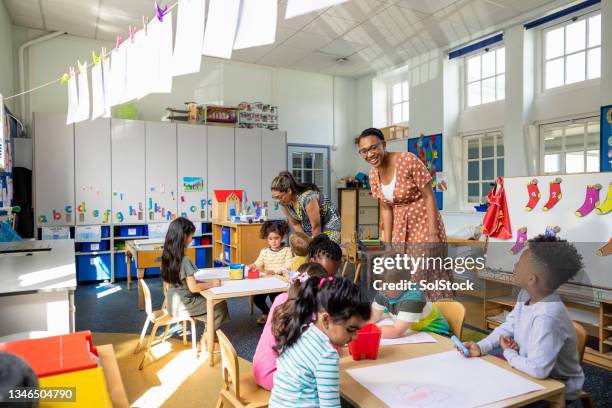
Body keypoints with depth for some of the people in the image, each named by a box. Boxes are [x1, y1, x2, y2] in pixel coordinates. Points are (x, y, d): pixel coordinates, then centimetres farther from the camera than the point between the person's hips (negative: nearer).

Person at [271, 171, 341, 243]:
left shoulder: (308, 197, -35)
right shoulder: (283, 202, -15)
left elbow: (316, 227, -24)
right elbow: (295, 224, -3)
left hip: (329, 224, -6)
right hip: (308, 228, 6)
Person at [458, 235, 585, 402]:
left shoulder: (547, 317, -36)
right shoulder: (526, 295, -6)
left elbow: (537, 370, -37)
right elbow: (508, 327, 4)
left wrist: (508, 353, -17)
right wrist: (481, 347, -10)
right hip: (533, 374, 7)